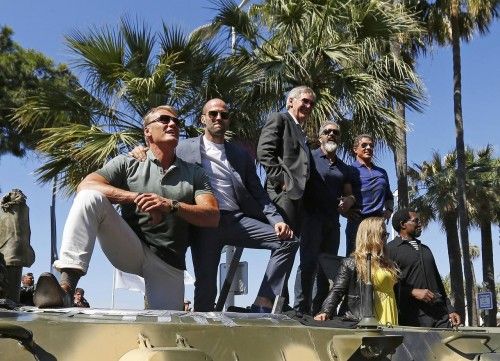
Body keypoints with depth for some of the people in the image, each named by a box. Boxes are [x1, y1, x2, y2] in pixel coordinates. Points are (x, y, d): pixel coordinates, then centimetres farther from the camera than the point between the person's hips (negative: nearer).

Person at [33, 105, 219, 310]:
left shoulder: (194, 174, 11)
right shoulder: (127, 164, 8)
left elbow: (213, 217, -3)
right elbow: (86, 185, -9)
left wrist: (171, 205, -20)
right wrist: (136, 198, -21)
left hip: (169, 264, 2)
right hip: (129, 249, -1)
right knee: (90, 198, -24)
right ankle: (66, 287, -34)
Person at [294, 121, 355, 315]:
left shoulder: (343, 168, 22)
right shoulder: (310, 157, 3)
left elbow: (348, 193, 24)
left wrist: (349, 200, 1)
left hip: (333, 222, 6)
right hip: (312, 217, -6)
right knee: (309, 262, -15)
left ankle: (318, 310, 10)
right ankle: (301, 308, -14)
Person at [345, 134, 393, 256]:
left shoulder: (381, 172, 23)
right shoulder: (350, 170, 6)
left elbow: (389, 196, 32)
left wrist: (389, 210, 13)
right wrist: (346, 211, -12)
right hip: (356, 221, -4)